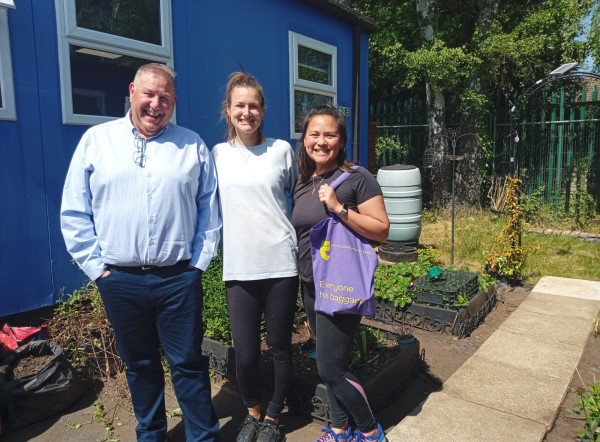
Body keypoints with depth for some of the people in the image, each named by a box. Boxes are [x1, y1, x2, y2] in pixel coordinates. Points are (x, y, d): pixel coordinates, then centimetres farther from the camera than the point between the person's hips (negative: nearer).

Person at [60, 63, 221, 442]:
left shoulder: (193, 145, 3)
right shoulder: (96, 140, 3)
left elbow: (209, 210, 5)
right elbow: (74, 212, 3)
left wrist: (199, 262, 0)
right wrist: (96, 265, -2)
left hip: (179, 278, -1)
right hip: (119, 280, 2)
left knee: (189, 364, 7)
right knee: (139, 364, 17)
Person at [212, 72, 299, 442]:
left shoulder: (282, 149, 2)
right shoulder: (217, 154, 6)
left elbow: (300, 197, 14)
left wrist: (294, 235, 10)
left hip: (281, 264, -1)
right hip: (239, 268, 1)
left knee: (280, 346, 11)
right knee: (245, 354, 5)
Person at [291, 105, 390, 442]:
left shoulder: (357, 178, -11)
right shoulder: (303, 183, 8)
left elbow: (382, 231, -15)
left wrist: (339, 208, -24)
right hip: (311, 286, 6)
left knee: (331, 369, 0)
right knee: (332, 366, 17)